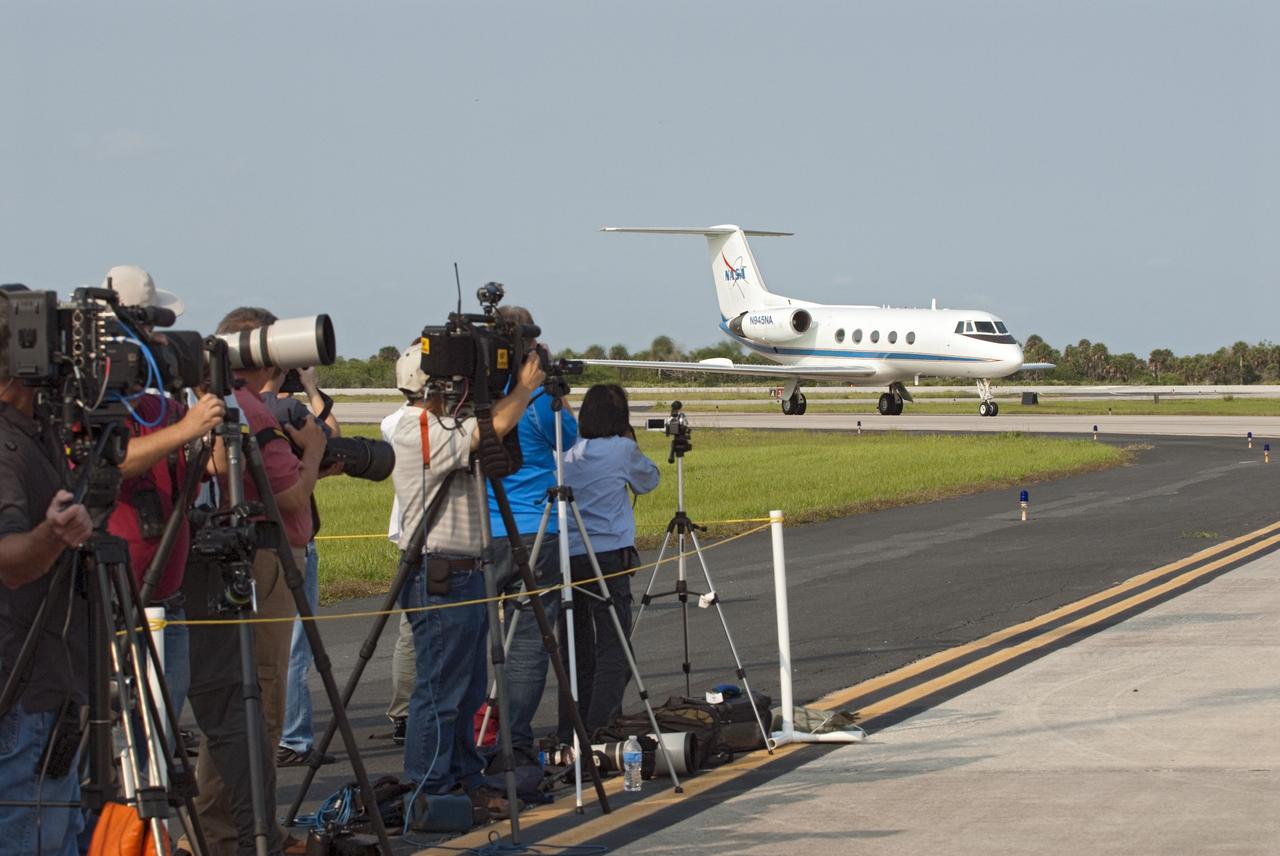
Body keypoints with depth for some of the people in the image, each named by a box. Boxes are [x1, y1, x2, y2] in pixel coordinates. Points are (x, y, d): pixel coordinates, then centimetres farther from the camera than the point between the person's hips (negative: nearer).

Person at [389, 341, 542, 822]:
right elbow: (495, 427, -25)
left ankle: (464, 782, 22)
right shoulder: (419, 432, -17)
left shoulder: (442, 427, 16)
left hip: (463, 575, 11)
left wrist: (516, 388, 6)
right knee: (440, 692, -6)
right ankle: (427, 795, -1)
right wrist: (526, 386, -11)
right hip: (439, 579, -11)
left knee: (466, 692, 15)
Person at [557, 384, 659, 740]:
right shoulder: (622, 450, -4)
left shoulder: (565, 452, 7)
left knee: (576, 649, 12)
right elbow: (649, 480, 12)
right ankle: (599, 733, -14)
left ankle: (570, 735, 14)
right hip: (606, 556, -5)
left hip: (563, 556, 5)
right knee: (614, 649, -4)